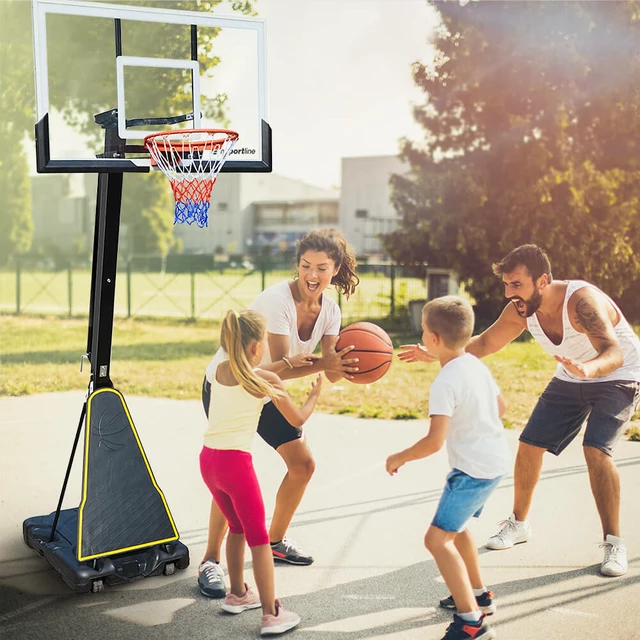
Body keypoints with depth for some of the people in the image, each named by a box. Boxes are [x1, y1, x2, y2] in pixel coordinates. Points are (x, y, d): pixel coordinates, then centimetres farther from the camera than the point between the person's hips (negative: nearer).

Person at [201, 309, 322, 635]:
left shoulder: (219, 371, 9)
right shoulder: (266, 380, -5)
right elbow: (297, 419, 7)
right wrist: (314, 394, 23)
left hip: (208, 458, 6)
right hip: (236, 462, -6)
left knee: (237, 527, 25)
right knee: (258, 538, 3)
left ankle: (237, 594, 37)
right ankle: (271, 614, 5)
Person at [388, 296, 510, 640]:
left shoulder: (444, 383, -23)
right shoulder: (476, 365, 4)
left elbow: (434, 441, -26)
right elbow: (500, 407, 18)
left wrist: (400, 458, -11)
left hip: (473, 469, -10)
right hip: (496, 459, 10)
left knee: (437, 538, -8)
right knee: (454, 526, 26)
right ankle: (478, 594, 39)